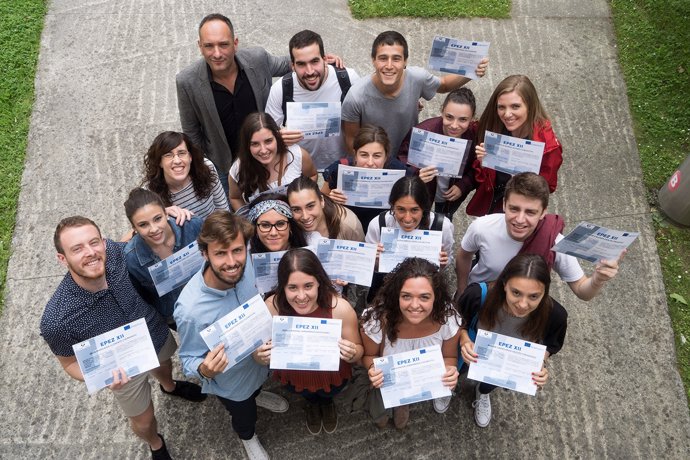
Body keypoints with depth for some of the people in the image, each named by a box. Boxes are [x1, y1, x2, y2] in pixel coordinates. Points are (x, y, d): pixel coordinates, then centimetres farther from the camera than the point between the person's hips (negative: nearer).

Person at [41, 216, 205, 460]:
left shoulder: (114, 253, -32)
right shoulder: (56, 320, -40)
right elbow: (70, 363, -19)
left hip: (158, 335, 3)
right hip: (124, 370, -3)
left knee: (163, 366, 37)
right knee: (144, 421, 24)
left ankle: (169, 386, 74)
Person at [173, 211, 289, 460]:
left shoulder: (246, 264, -29)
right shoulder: (191, 308, -43)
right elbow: (189, 359, -26)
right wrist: (204, 370, -47)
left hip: (260, 355, 3)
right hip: (231, 381, -3)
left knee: (258, 383, 37)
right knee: (244, 417, 29)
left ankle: (256, 395, 73)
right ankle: (248, 438, 64)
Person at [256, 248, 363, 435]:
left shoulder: (340, 308, -33)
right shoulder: (272, 307, -31)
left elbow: (358, 349, -15)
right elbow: (260, 355, -15)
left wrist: (353, 354, -38)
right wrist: (261, 357, -38)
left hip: (332, 372, 0)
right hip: (292, 373, 1)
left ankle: (326, 400, 58)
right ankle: (313, 401, 57)